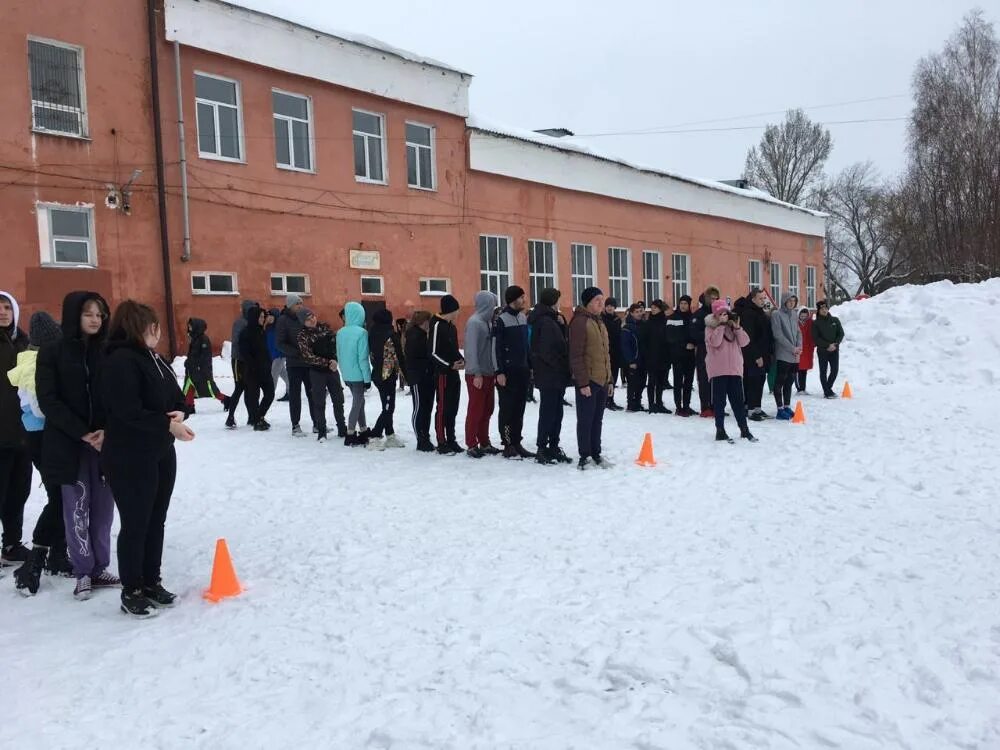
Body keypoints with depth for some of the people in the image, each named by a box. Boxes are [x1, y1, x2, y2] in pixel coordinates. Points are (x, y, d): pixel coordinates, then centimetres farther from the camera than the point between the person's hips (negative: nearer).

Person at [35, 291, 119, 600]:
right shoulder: (52, 352, 0)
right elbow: (48, 400, -6)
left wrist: (108, 431, -12)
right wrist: (83, 433, -14)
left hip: (107, 442, 2)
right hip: (68, 443, -2)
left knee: (103, 506, 6)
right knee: (77, 508, 2)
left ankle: (100, 568, 16)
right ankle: (83, 573, 12)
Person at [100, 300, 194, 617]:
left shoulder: (154, 359, 11)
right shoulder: (120, 361, -17)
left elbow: (176, 396, 15)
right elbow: (128, 412, -24)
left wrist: (179, 413, -7)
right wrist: (168, 424, -20)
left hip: (161, 453, 9)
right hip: (130, 458, -9)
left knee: (157, 520, 15)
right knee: (135, 524, 1)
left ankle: (151, 582, 28)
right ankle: (131, 592, 14)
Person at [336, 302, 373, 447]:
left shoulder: (340, 332, 2)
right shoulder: (361, 333, -17)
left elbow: (339, 355, 9)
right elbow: (363, 358, -18)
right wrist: (367, 378, -11)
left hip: (347, 375, 6)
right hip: (358, 374, -6)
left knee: (359, 401, 19)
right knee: (357, 404, 4)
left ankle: (363, 432, 26)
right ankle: (350, 436, 7)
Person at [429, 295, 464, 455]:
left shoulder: (451, 326, 16)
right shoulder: (437, 325, -12)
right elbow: (434, 352, -16)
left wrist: (461, 359, 3)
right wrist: (450, 364, -18)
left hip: (454, 373, 9)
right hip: (443, 373, -9)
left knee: (453, 408, 12)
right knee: (443, 408, -4)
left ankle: (451, 440, 20)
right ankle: (442, 443, 2)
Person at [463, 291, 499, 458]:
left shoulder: (487, 322, 11)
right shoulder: (474, 322, -14)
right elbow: (471, 349, -18)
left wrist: (494, 371, 12)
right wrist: (476, 374, -20)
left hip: (488, 374, 8)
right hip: (477, 375, -8)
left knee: (487, 410, 13)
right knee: (475, 410, -2)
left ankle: (484, 443, 22)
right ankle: (472, 446, 5)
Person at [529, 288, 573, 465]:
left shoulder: (550, 320, 15)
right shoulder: (545, 322, -17)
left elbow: (562, 342, 16)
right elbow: (546, 352, -22)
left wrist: (562, 324, 3)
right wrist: (561, 368, -14)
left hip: (556, 376, 10)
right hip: (550, 376, -10)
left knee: (556, 413, 14)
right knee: (548, 413, -3)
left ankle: (553, 447, 22)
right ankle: (542, 449, 5)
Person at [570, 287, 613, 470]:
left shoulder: (600, 322, 17)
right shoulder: (580, 322, -11)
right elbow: (576, 355, -16)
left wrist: (609, 379, 18)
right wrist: (582, 382, -19)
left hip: (602, 380, 8)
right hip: (588, 381, -8)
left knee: (597, 419, 13)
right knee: (585, 420, 0)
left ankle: (596, 454, 21)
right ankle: (585, 456, 7)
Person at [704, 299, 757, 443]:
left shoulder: (733, 324, 13)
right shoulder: (710, 326, 0)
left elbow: (744, 342, 3)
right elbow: (714, 342, -18)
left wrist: (737, 328, -11)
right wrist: (721, 324, -18)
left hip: (735, 368, 4)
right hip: (718, 370, -4)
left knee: (738, 400, 10)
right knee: (719, 401, 1)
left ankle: (744, 429, 18)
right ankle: (720, 431, 7)